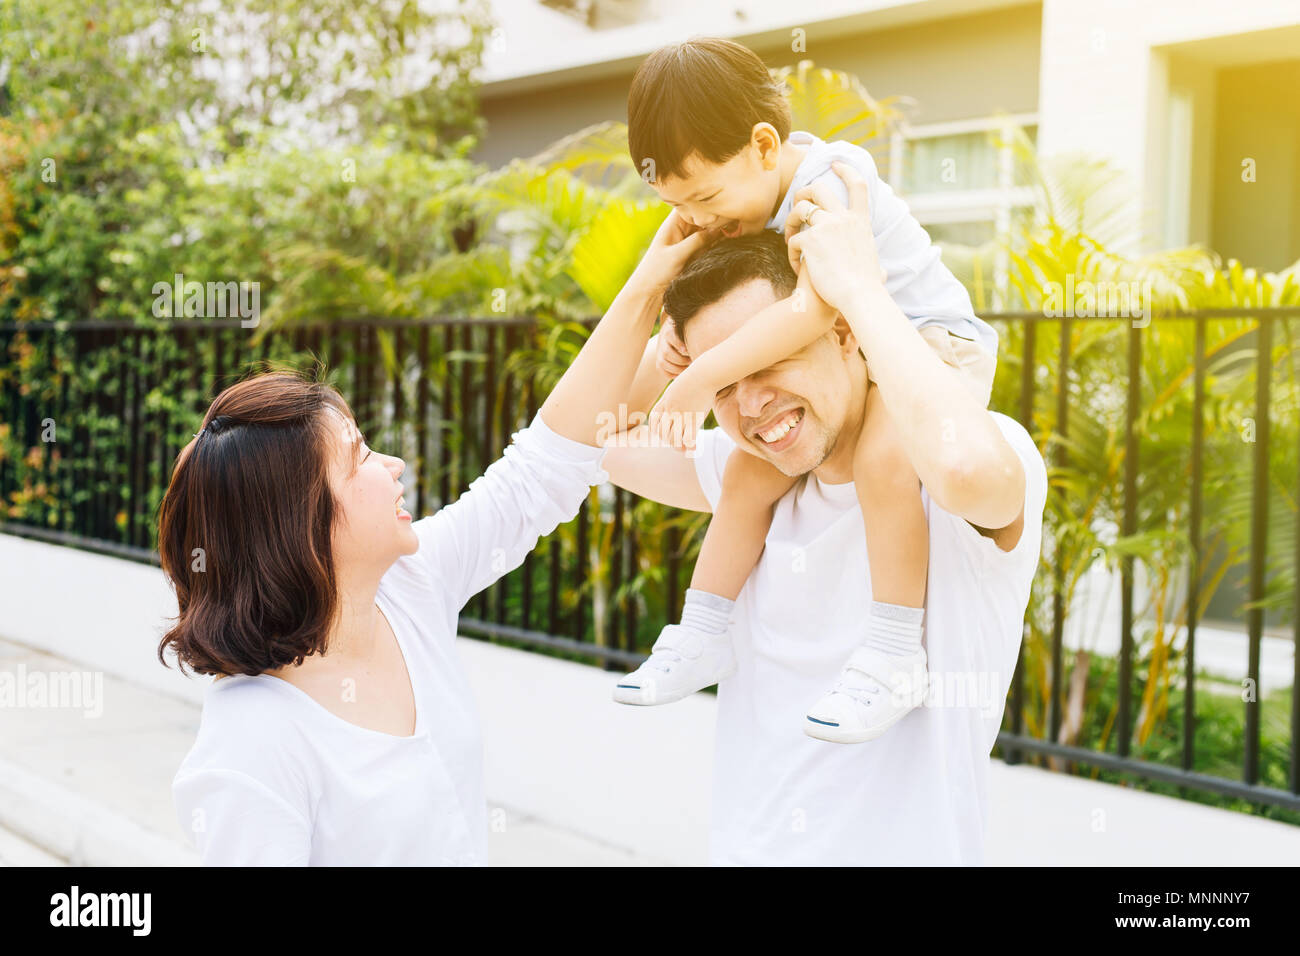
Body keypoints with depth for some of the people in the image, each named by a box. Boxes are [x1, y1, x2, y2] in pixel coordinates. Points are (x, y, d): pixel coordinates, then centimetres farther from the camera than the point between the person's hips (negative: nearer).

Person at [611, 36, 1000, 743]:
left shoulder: (825, 195, -28)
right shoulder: (745, 192, 0)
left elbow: (810, 312, -41)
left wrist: (702, 379, -41)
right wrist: (673, 328, -6)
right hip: (842, 364, 9)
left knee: (883, 458, -36)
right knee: (749, 470, 2)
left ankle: (893, 656, -28)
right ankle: (701, 638, 13)